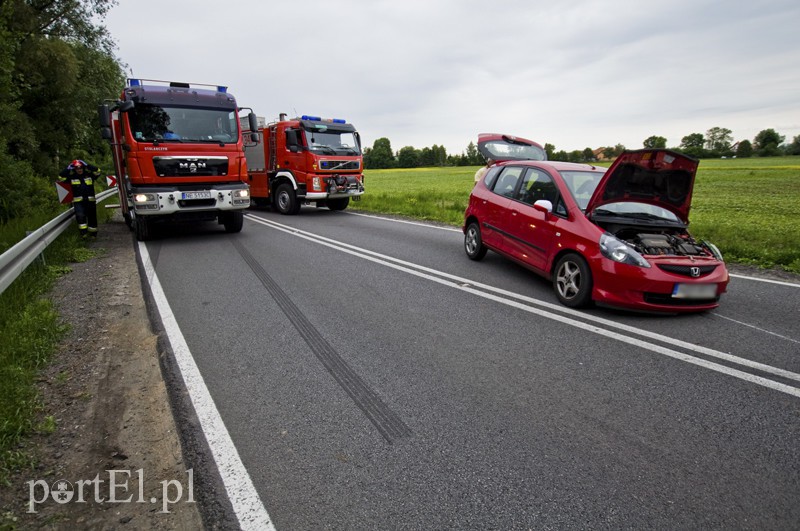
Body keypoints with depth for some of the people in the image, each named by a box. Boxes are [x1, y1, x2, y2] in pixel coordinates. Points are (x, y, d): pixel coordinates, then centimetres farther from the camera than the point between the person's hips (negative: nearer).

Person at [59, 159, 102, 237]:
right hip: (78, 201, -1)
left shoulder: (89, 175, 4)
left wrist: (86, 166, -11)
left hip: (90, 200, 1)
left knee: (92, 217, 9)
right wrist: (68, 169, -5)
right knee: (80, 215, -22)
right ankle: (83, 232, -16)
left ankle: (93, 233, 24)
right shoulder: (71, 177, 5)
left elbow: (97, 171, -7)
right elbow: (61, 177, -1)